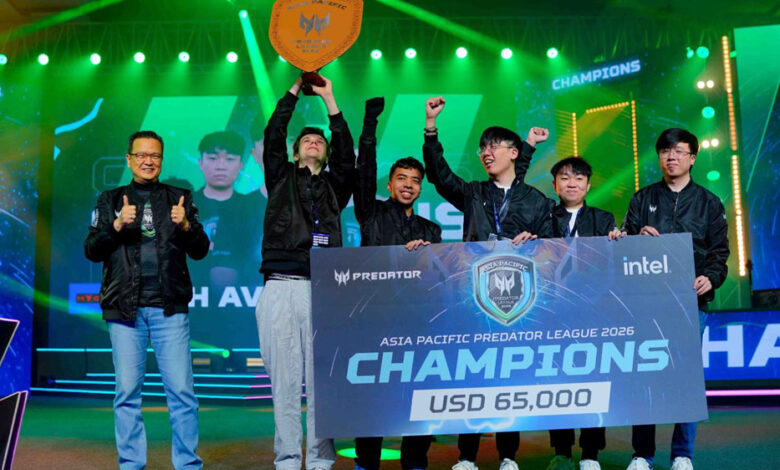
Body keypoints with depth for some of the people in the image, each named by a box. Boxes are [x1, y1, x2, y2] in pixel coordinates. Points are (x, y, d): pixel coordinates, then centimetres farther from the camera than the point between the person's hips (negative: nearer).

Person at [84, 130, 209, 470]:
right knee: (127, 392, 5)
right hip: (124, 309, 1)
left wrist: (186, 226, -14)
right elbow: (91, 250, 5)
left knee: (181, 389, -3)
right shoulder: (110, 200, 12)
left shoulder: (180, 199, 10)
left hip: (170, 308, 0)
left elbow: (200, 251, 6)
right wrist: (117, 225, -12)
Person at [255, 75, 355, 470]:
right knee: (285, 378, -2)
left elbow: (347, 154, 6)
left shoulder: (335, 186, 21)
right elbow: (273, 136, 9)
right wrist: (295, 89, 11)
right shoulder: (281, 178, 20)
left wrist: (330, 100, 8)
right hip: (280, 287, 0)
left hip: (322, 289, 1)